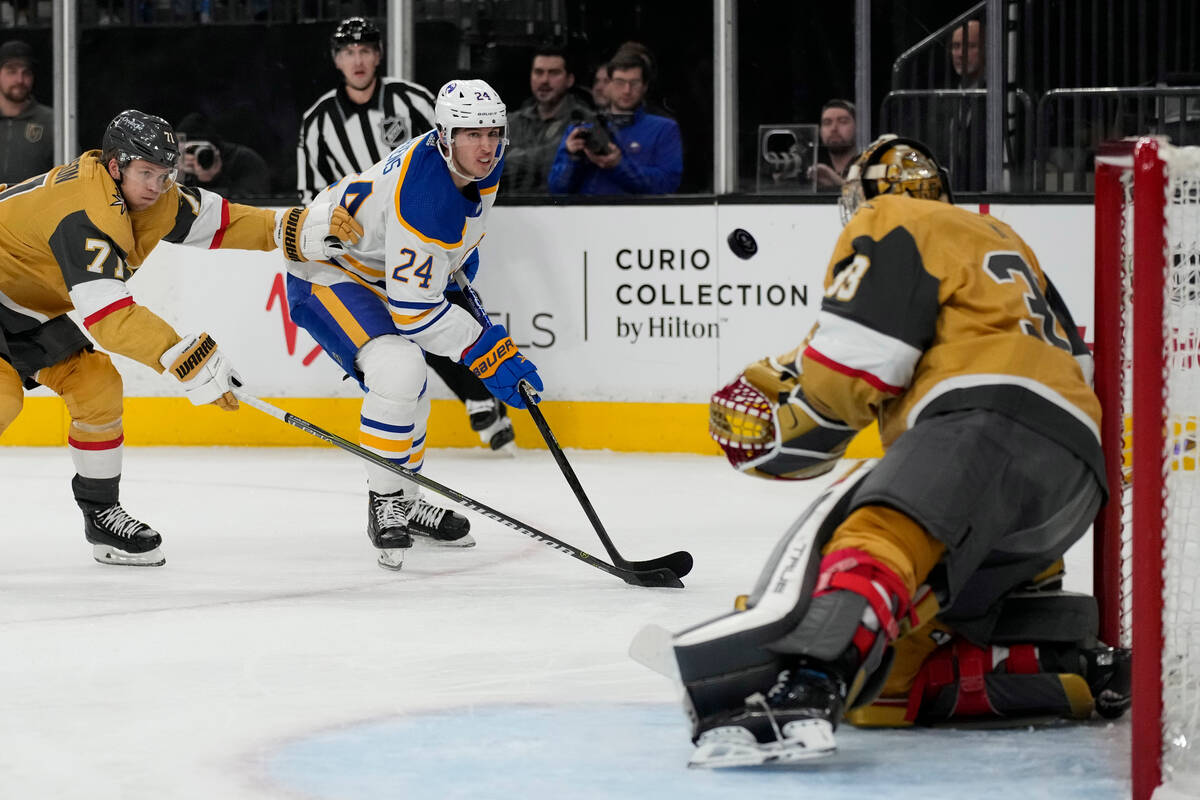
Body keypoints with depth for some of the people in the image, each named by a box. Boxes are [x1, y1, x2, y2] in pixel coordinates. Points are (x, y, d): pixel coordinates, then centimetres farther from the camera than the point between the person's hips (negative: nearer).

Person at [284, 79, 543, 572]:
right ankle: (383, 505, -15)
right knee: (398, 369, -29)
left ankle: (403, 501, 40)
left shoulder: (482, 166, -9)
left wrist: (460, 257, 20)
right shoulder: (423, 201, -37)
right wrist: (490, 355, -30)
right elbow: (414, 310, -33)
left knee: (411, 393, 20)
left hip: (382, 268, 10)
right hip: (326, 273, -10)